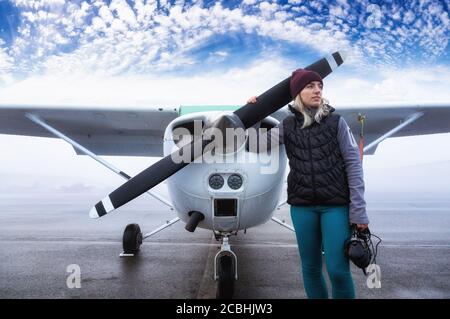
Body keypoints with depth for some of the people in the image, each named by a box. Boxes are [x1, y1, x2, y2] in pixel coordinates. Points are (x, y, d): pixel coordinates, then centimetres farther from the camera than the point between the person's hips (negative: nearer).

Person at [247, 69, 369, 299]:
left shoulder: (335, 121, -1)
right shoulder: (288, 125, 5)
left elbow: (353, 164, -3)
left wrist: (358, 210, -9)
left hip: (336, 205, -2)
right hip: (302, 206, 2)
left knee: (338, 270, -6)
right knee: (310, 268, 10)